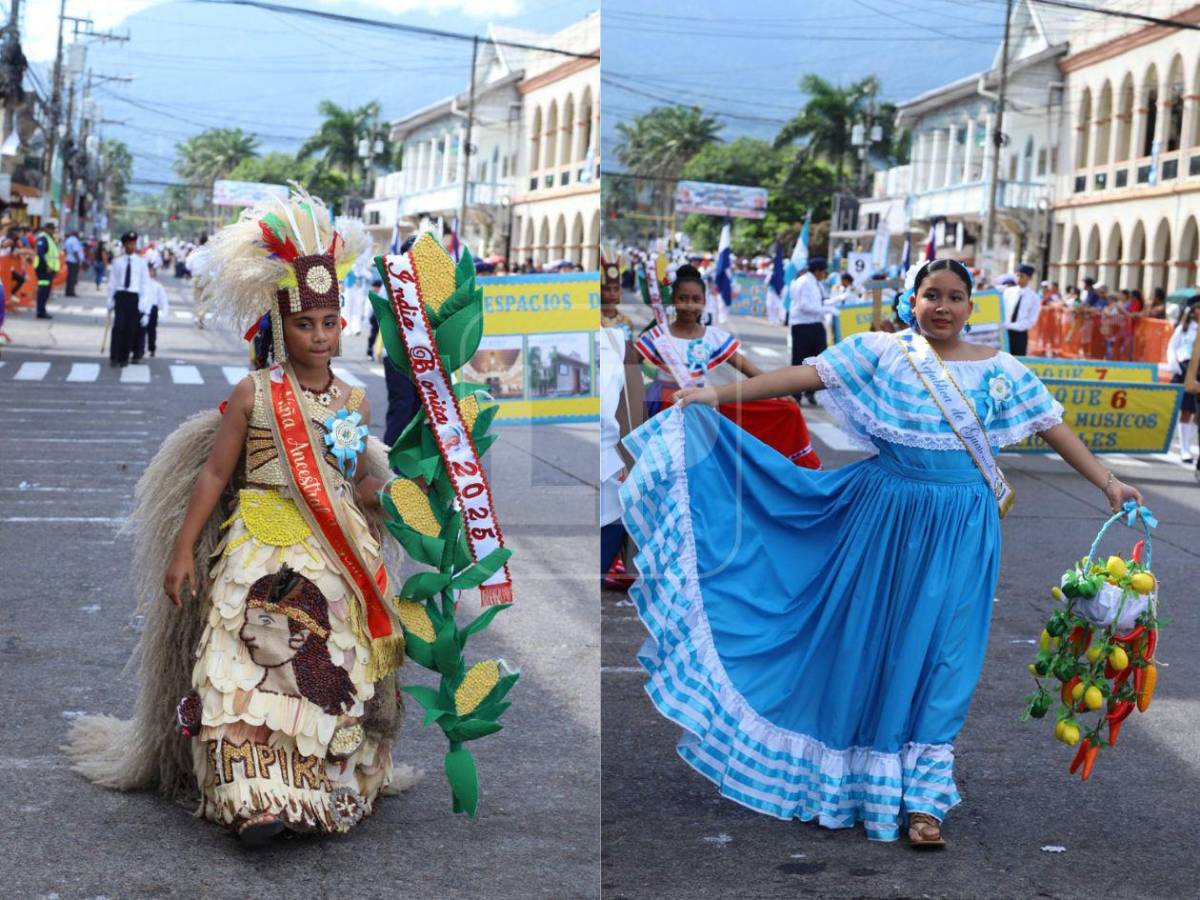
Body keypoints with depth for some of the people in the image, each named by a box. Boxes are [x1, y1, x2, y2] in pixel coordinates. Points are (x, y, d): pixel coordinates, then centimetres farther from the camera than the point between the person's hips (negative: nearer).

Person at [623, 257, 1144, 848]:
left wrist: (1108, 483, -3)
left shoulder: (999, 370, 3)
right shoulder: (880, 352, -1)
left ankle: (920, 799, 6)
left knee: (941, 651, 0)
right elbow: (806, 375, -8)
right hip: (885, 514, 0)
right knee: (866, 640, 6)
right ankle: (847, 777, 23)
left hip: (960, 530, 1)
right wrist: (719, 395, -16)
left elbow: (1053, 428, 5)